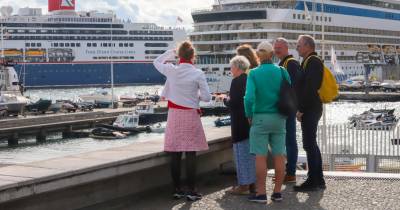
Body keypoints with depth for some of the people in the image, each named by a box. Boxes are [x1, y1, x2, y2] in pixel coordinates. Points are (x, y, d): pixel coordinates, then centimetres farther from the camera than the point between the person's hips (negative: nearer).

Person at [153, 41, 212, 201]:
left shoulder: (171, 70, -3)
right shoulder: (198, 74, -9)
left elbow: (157, 62, 18)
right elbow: (207, 97, -7)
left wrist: (170, 52, 22)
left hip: (174, 115, 3)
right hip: (191, 116, -3)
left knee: (175, 155, 7)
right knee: (190, 154, 0)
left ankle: (177, 190, 12)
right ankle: (191, 191, 1)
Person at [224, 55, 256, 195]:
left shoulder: (237, 81, -15)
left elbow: (233, 103, -20)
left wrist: (225, 100, 1)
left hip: (240, 124, -8)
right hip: (252, 121, 8)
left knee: (242, 152, -2)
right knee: (252, 152, 13)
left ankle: (244, 185, 0)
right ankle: (252, 183, 20)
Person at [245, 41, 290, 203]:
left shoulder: (254, 73, -8)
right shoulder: (282, 72, 1)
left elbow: (249, 97, -17)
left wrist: (249, 115, -3)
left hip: (260, 118, -3)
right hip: (279, 118, 3)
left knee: (260, 156, 1)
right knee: (279, 156, 7)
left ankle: (261, 193, 2)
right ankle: (277, 192, 13)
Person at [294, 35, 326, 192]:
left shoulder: (312, 62, -13)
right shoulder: (312, 61, 19)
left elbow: (310, 88, -21)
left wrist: (301, 109, -19)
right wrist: (301, 108, 16)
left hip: (310, 109, -10)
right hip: (310, 109, 10)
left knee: (309, 145, -8)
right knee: (311, 144, 14)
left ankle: (313, 181, -5)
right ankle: (318, 180, 19)